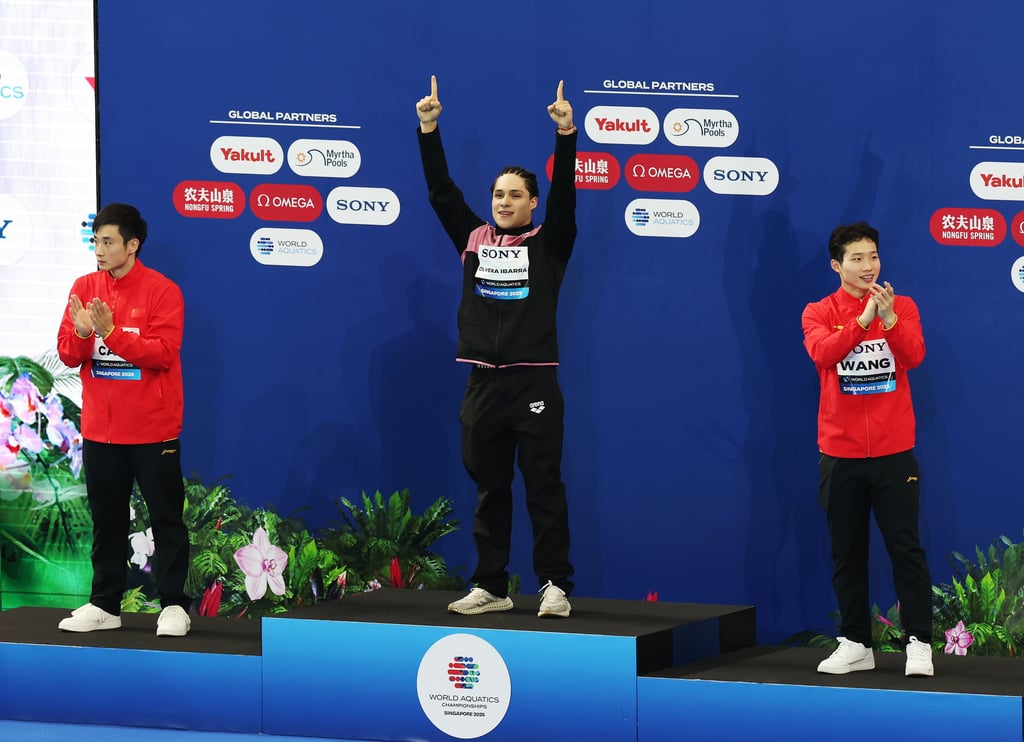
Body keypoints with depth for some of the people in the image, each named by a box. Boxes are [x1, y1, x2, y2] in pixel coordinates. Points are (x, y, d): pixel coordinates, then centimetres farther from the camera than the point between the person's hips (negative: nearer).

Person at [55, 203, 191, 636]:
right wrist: (81, 333, -18)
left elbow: (162, 353, -18)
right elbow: (67, 354, 4)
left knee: (166, 518, 1)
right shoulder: (85, 288, 5)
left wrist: (110, 331, -25)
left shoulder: (162, 291, -9)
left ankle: (173, 606, 6)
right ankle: (104, 605, 18)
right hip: (100, 429, 5)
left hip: (153, 431, -5)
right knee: (106, 519, 11)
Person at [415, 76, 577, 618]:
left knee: (544, 488, -1)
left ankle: (555, 587, 2)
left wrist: (566, 134, -21)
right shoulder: (473, 238, 11)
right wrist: (429, 130, -3)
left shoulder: (548, 244, 3)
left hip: (534, 384, -3)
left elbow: (564, 194, -9)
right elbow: (441, 191, 6)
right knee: (489, 490, 9)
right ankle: (490, 587, 15)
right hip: (483, 384, 4)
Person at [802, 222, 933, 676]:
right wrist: (863, 318, -28)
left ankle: (919, 643, 1)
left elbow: (914, 356, -12)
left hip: (893, 451, -1)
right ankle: (856, 644, 14)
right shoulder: (819, 313, 2)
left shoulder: (902, 307, 4)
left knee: (906, 548, -2)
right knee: (847, 553, 6)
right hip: (840, 452, 1)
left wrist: (888, 318, -28)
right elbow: (822, 353, -18)